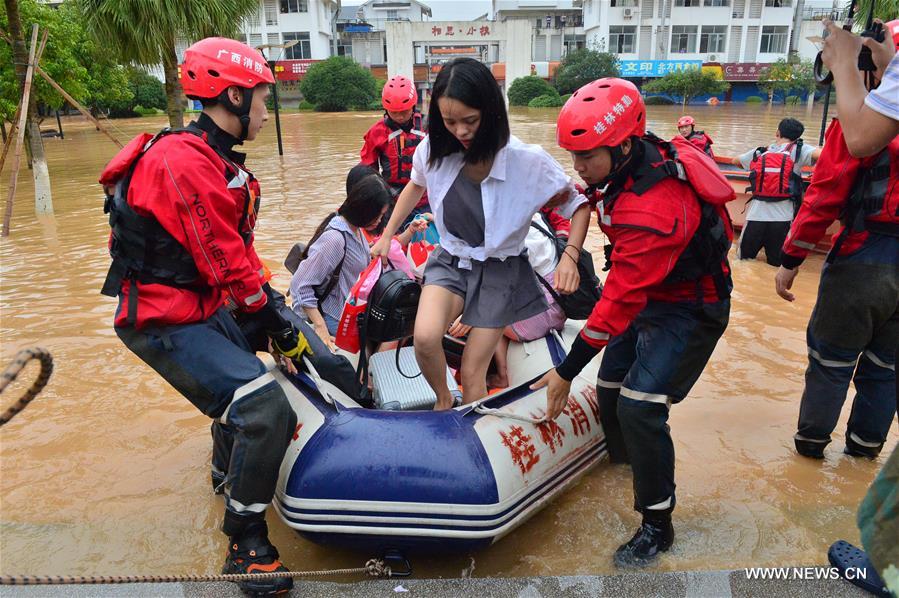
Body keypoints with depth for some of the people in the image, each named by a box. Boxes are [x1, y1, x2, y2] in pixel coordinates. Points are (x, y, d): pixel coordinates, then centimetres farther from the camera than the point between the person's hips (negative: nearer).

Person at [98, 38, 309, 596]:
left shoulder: (220, 161, 10)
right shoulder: (185, 162, -24)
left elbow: (240, 250, 12)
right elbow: (228, 265, -24)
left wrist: (274, 306, 8)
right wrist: (279, 326, -15)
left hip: (205, 307, 11)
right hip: (165, 323, -11)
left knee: (245, 381, 28)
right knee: (263, 404, -21)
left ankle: (229, 471, 56)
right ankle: (246, 543, -3)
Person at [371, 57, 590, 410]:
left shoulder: (528, 161, -22)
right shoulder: (432, 151, -13)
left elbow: (577, 205, -9)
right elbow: (415, 186, 11)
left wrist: (570, 255, -26)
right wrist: (387, 235, 17)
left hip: (499, 271, -2)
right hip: (450, 261, 2)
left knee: (472, 373, 0)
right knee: (425, 337, -25)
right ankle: (442, 399, 7)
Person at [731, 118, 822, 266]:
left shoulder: (759, 152, 14)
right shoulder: (798, 150, 4)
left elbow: (735, 161, 31)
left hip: (756, 213, 2)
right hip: (782, 216, -2)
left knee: (743, 255, 19)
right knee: (778, 262, 7)